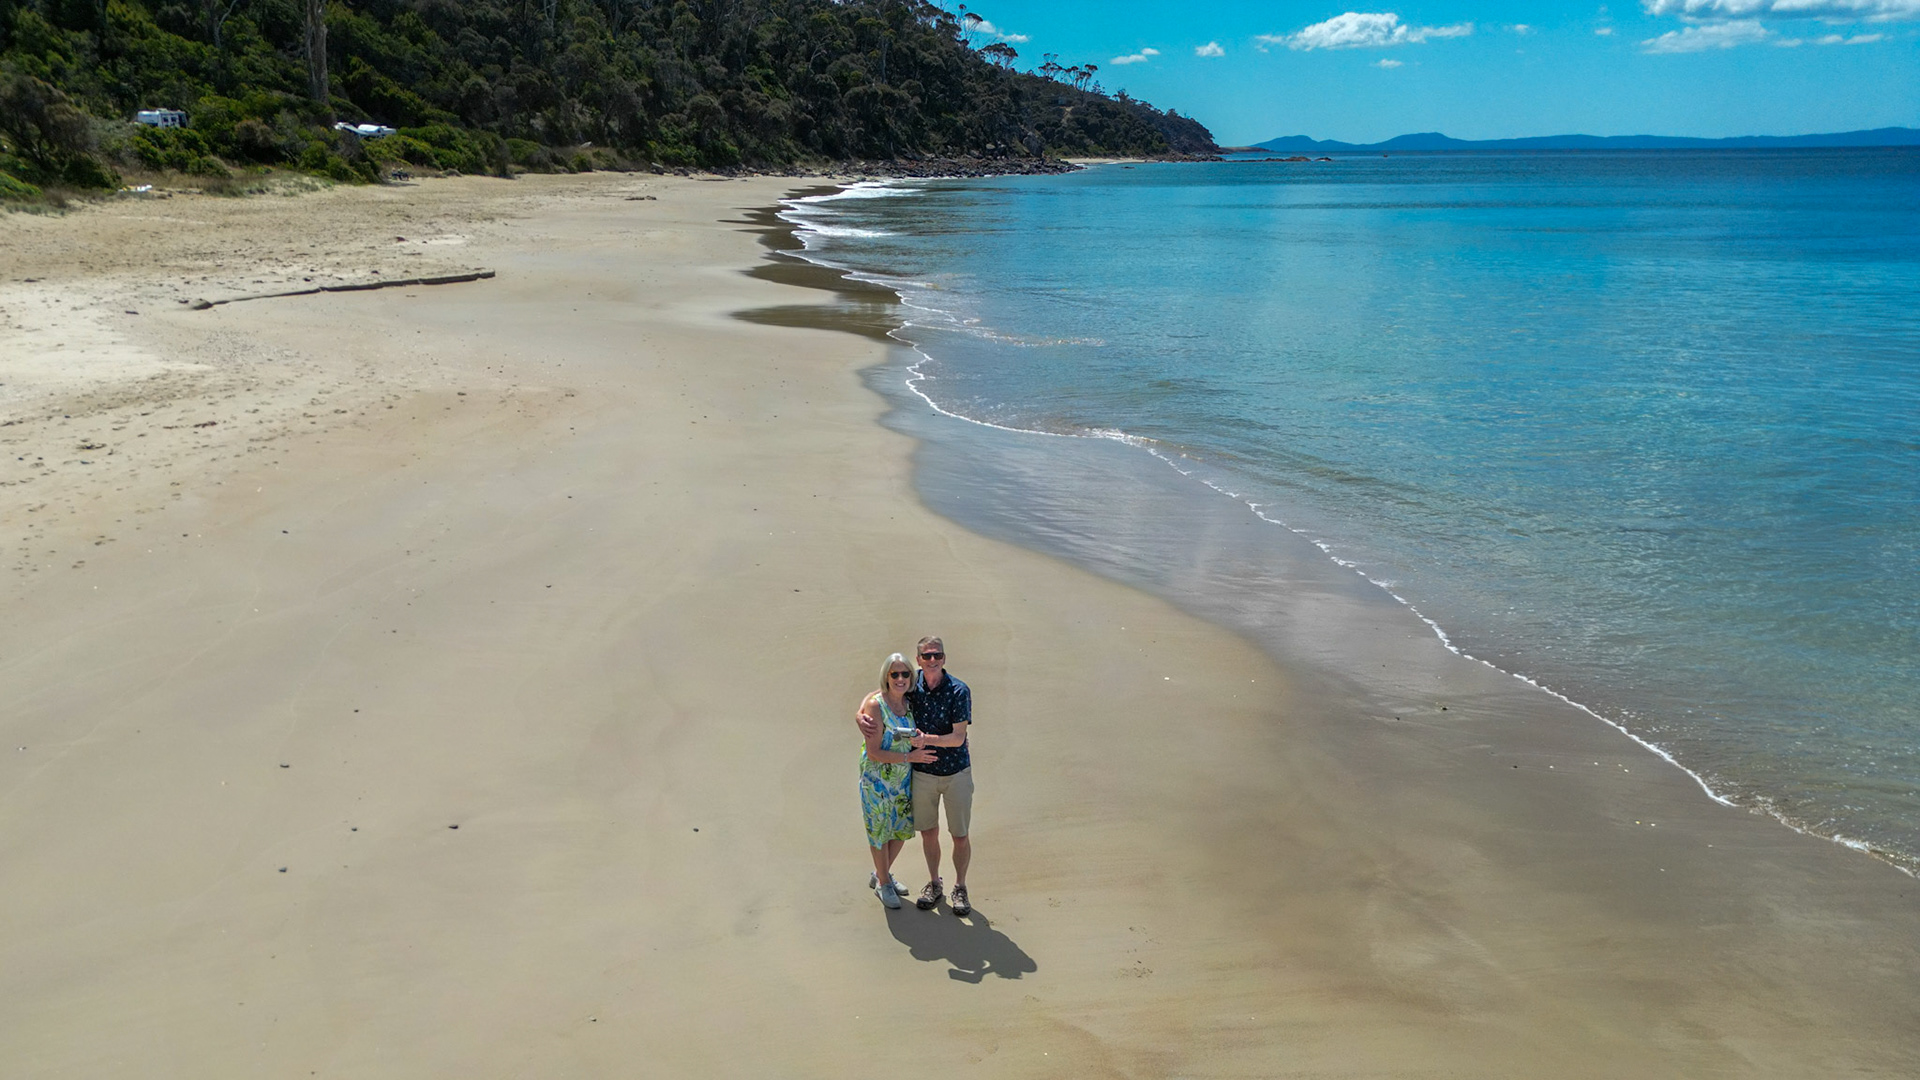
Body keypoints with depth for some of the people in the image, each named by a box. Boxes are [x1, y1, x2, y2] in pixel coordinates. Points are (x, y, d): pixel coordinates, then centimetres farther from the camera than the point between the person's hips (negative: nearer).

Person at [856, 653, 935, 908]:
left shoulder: (908, 702, -1)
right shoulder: (876, 705, -19)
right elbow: (873, 753, -20)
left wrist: (919, 741, -10)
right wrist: (910, 757, -21)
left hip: (904, 778, 7)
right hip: (878, 779, -6)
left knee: (902, 829, 17)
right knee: (880, 830, 8)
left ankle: (881, 874, 40)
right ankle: (883, 884, 28)